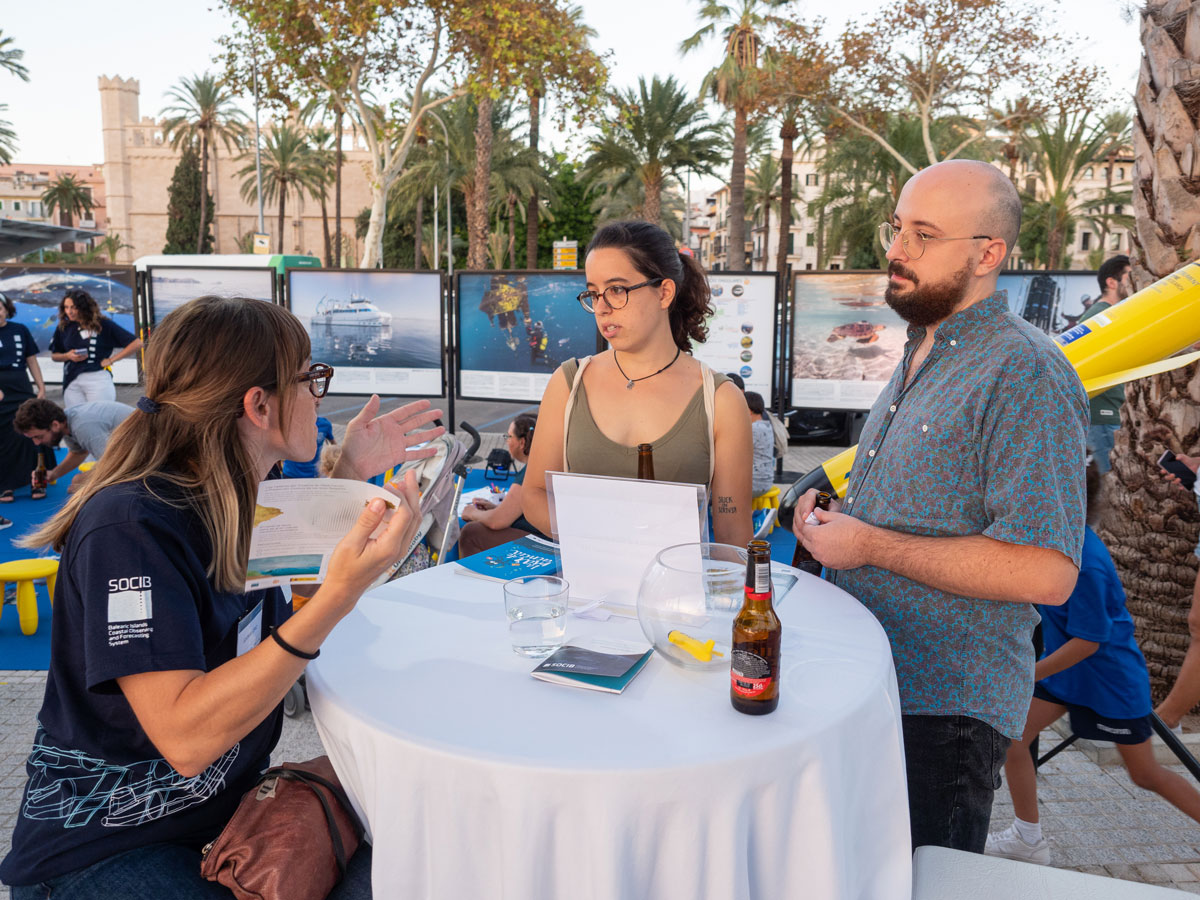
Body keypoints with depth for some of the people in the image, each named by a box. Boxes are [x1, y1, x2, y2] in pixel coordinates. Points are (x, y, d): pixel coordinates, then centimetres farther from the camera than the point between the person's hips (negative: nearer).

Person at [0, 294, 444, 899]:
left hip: (226, 801, 7)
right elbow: (186, 738, -33)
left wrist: (350, 474, 8)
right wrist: (339, 595, -41)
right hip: (103, 849, -7)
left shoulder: (227, 497, -2)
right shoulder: (129, 528, -26)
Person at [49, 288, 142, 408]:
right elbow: (54, 355, 20)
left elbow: (136, 343, -8)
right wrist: (68, 356, -2)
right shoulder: (63, 328, 9)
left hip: (98, 380, -4)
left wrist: (111, 360, -7)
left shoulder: (103, 325, -3)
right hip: (71, 383, 4)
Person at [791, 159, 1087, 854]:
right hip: (864, 683, 9)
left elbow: (1045, 572, -27)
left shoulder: (1024, 373, -18)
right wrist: (830, 515, 7)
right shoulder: (919, 354, 12)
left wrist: (869, 545, -22)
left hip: (942, 708, -9)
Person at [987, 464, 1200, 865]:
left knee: (1146, 774, 11)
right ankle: (1028, 839, 16)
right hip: (1065, 665, 8)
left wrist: (1025, 676, -24)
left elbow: (1087, 641, -26)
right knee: (1011, 736, 1)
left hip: (1111, 677, -7)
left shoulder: (1085, 564, -31)